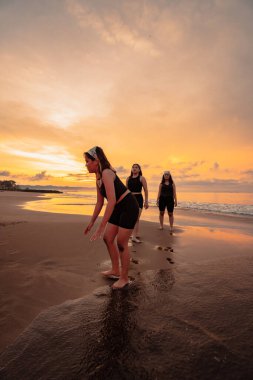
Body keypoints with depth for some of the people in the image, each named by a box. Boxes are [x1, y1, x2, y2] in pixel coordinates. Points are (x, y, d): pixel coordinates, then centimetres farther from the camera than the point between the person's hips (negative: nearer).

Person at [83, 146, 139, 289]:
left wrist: (101, 227, -32)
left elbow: (112, 201, -32)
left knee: (121, 243, -3)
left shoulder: (106, 173, -23)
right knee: (108, 238, 12)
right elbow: (100, 202, 12)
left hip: (129, 207, -9)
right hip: (119, 208, 9)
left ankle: (124, 278, 17)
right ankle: (115, 271, 29)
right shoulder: (98, 177, 5)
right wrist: (92, 222, 15)